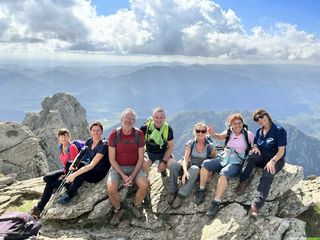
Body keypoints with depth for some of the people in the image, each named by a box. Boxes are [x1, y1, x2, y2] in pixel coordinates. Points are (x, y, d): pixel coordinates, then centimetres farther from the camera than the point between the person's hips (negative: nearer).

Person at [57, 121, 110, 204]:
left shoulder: (103, 146, -24)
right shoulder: (89, 141, -1)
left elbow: (92, 165, -30)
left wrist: (75, 174, -35)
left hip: (98, 174, -7)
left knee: (81, 175, -34)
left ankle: (69, 195, -11)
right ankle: (68, 189, -2)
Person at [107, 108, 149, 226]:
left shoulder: (139, 134, -6)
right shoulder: (114, 135, -10)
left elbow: (140, 158, -5)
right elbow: (112, 159, -8)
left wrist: (133, 176, -16)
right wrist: (123, 175, -17)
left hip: (135, 167, 1)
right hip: (117, 167, -1)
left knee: (144, 185, -25)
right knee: (110, 188, -27)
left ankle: (135, 206, 6)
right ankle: (118, 210, 4)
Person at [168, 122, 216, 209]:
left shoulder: (210, 146, -6)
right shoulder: (190, 143, -4)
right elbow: (185, 159, -14)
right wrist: (185, 171, -33)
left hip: (200, 170, -2)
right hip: (189, 166, 2)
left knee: (194, 169, -39)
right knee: (174, 165, -30)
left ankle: (181, 195, -39)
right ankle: (172, 192, -22)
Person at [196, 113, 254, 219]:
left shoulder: (248, 135, 0)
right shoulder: (229, 133, 9)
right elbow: (220, 137, -5)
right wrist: (213, 134, -27)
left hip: (236, 163, -4)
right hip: (223, 159, 5)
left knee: (224, 173, -34)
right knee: (205, 164, -18)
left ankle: (216, 203, -31)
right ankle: (201, 191, -5)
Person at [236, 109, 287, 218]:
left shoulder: (279, 130, -8)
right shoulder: (259, 131, 10)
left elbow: (281, 151, -12)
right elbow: (255, 145, 15)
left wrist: (272, 161, -29)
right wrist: (255, 148, -11)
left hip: (276, 159, -4)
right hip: (262, 157, 4)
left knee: (267, 174, -36)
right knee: (252, 155, -32)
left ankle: (256, 205, -45)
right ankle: (243, 181, -24)